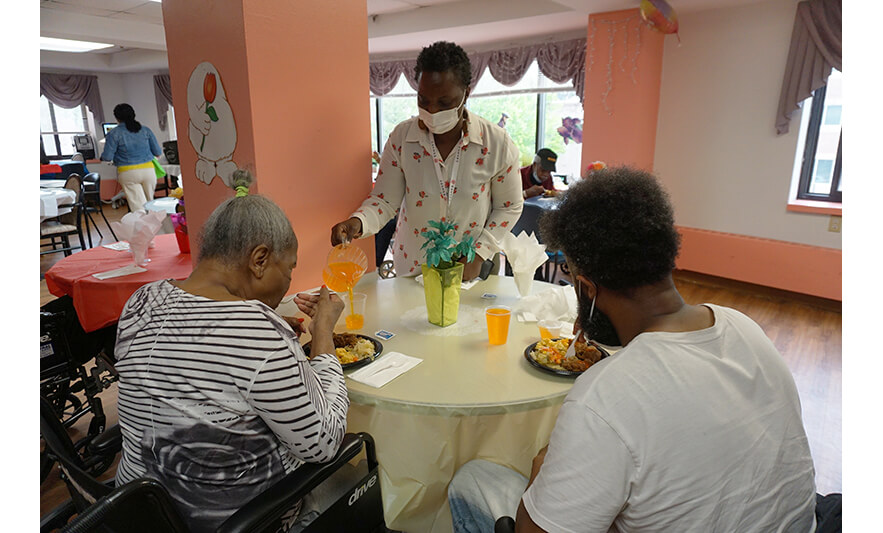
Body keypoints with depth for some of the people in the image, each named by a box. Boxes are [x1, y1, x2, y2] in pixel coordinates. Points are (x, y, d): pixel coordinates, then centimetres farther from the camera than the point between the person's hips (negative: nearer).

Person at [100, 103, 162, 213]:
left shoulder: (114, 134, -4)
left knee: (138, 208, -4)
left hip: (128, 173, -3)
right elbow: (158, 152, 6)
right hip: (148, 170, 3)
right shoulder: (145, 130, 5)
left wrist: (102, 157, 18)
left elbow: (107, 156, -6)